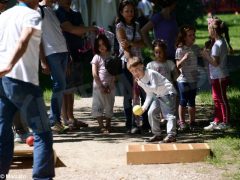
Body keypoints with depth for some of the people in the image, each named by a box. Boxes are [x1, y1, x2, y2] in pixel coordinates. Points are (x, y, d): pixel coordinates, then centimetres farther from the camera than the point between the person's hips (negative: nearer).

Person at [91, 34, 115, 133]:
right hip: (99, 85, -3)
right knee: (98, 106, -4)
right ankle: (101, 126, 1)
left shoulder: (111, 56, 8)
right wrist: (101, 86, -11)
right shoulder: (97, 57, -1)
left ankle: (108, 125, 15)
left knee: (109, 106, 6)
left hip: (110, 86, 3)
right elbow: (94, 73, -6)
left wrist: (110, 85, -5)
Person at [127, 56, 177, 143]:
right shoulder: (141, 79, 7)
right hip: (158, 96, 9)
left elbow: (154, 88, -29)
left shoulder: (151, 74, -20)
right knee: (151, 113, 4)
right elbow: (149, 94, 11)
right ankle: (157, 134, 13)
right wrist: (145, 106, 1)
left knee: (169, 114, -17)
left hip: (168, 93, -9)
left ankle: (171, 135, -21)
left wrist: (141, 84, -29)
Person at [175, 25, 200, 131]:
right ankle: (182, 122, 7)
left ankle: (192, 122, 17)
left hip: (193, 79, 5)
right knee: (183, 101, -1)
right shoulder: (180, 50, -10)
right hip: (183, 79, -5)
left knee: (192, 101, 10)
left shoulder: (195, 48, 5)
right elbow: (178, 66, -14)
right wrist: (184, 59, -30)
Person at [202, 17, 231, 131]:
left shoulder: (217, 44, -21)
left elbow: (215, 62, -25)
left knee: (222, 100, -1)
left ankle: (225, 123, 7)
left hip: (219, 77, -10)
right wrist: (208, 55, 6)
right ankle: (217, 121, 23)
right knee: (216, 99, 16)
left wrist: (206, 56, -13)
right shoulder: (221, 42, 10)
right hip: (217, 77, 10)